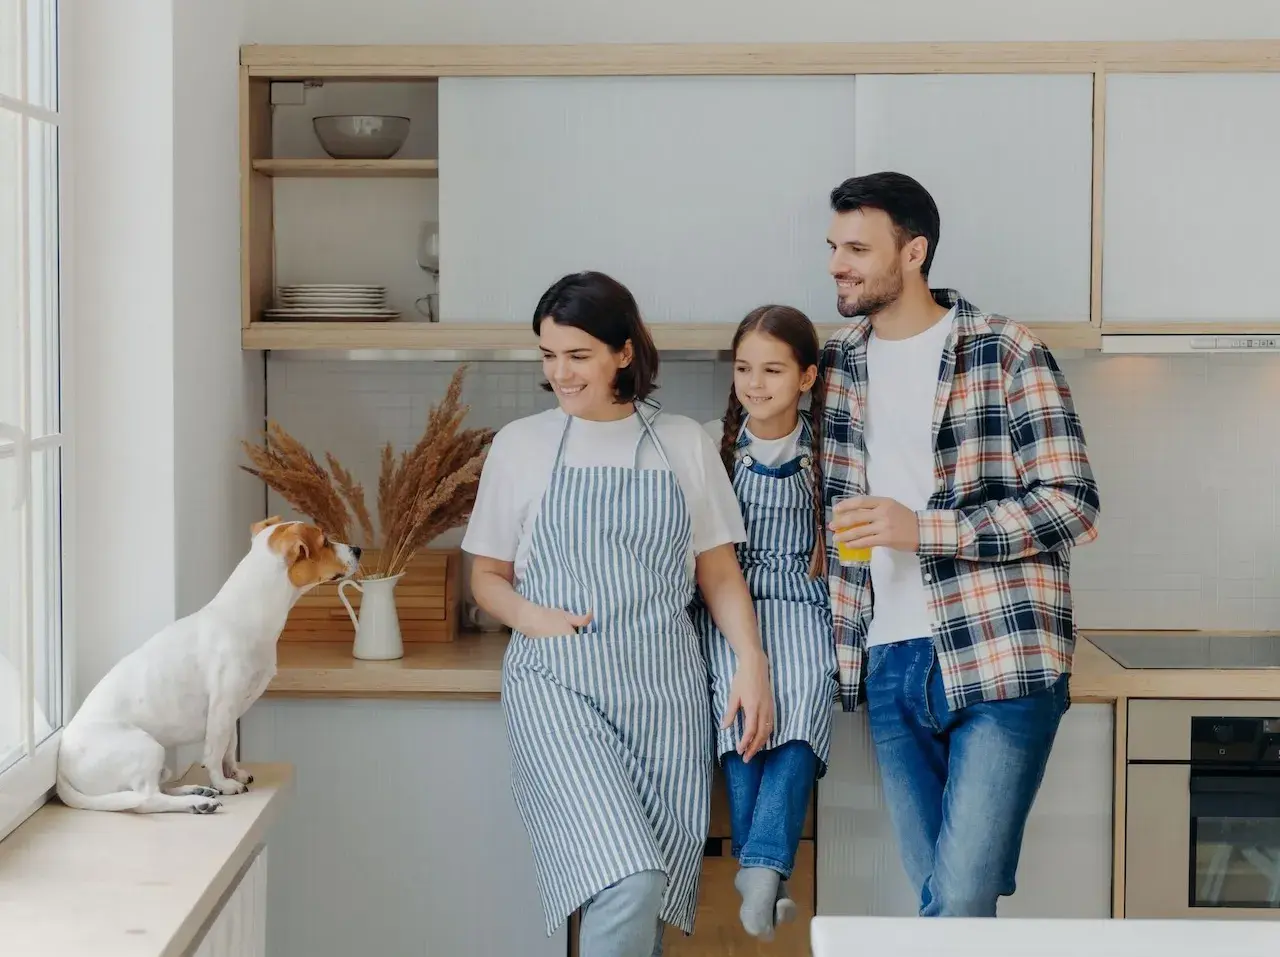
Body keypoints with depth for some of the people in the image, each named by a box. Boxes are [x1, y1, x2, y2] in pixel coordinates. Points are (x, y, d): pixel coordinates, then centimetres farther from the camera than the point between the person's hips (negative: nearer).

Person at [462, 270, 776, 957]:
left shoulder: (684, 444, 10)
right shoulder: (519, 445, 7)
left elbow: (719, 571, 13)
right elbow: (486, 576, 12)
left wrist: (751, 659, -2)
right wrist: (531, 616, -9)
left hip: (665, 685, 2)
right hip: (557, 682, -2)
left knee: (658, 891, -1)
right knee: (627, 883, -21)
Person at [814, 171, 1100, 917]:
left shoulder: (1009, 354, -4)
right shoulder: (838, 363, 11)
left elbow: (1073, 506, -9)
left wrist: (924, 528, -17)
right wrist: (840, 642, 12)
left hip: (1003, 658, -5)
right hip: (892, 665, 5)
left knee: (960, 901, -11)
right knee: (941, 898, 10)